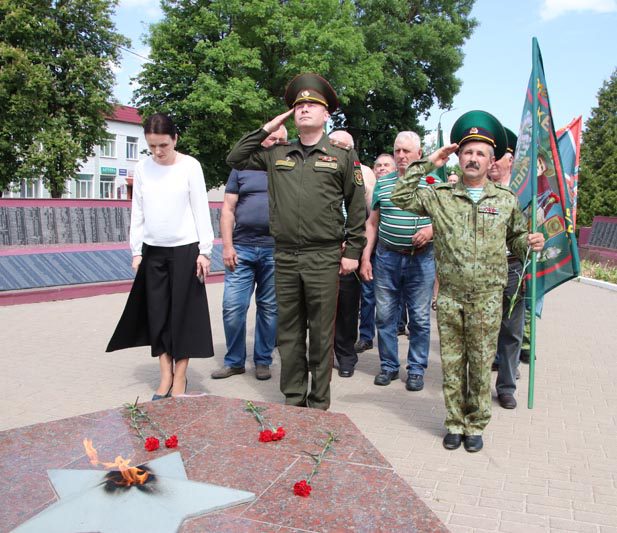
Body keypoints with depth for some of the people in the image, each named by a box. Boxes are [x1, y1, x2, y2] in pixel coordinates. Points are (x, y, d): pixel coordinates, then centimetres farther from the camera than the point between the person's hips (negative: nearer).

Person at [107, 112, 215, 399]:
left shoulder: (190, 166, -5)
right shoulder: (142, 168, 4)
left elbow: (201, 210, -4)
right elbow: (137, 213, 8)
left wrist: (204, 250, -7)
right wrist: (136, 252, 5)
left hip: (185, 249, -3)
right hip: (153, 251, 4)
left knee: (183, 313, 1)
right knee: (157, 314, 5)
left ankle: (180, 377, 11)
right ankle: (166, 375, 15)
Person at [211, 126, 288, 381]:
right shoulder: (242, 169, 10)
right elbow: (228, 209, 7)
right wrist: (227, 246, -4)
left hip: (275, 251, 0)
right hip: (242, 248, 0)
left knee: (269, 309, 6)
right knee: (233, 307, -3)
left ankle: (263, 361, 20)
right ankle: (234, 361, 13)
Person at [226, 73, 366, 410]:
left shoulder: (342, 156, 3)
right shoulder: (277, 154, 11)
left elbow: (357, 206, 4)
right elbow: (235, 159, 16)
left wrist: (352, 251, 0)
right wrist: (266, 129, 9)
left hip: (324, 259, -3)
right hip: (285, 258, 3)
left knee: (321, 335, 5)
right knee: (288, 333, 10)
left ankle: (319, 403, 18)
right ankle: (293, 398, 24)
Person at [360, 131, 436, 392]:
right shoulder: (382, 183, 9)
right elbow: (372, 223, 11)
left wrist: (432, 229, -14)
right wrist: (365, 257, 4)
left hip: (421, 259, -2)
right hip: (387, 256, 2)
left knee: (420, 318, 4)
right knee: (385, 315, 7)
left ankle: (416, 368, 19)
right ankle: (388, 365, 22)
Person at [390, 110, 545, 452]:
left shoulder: (506, 200, 7)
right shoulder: (441, 196, 6)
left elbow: (515, 239, 15)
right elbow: (400, 197, 3)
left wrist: (531, 243, -7)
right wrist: (427, 165, 2)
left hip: (487, 298, 0)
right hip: (449, 295, 1)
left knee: (481, 363, 6)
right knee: (452, 362, 8)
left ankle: (476, 425, 22)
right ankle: (454, 423, 23)